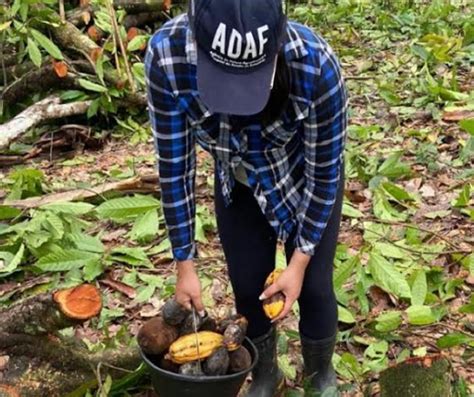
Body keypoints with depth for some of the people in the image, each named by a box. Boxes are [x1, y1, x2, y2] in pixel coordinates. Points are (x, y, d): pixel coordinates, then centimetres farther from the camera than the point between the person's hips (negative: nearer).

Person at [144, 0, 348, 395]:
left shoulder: (316, 65, -40)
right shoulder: (167, 55, -36)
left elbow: (325, 172, -22)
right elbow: (174, 166, -21)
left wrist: (299, 262, -15)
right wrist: (185, 265, -14)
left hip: (308, 180, -2)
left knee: (313, 287, 6)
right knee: (247, 287, 9)